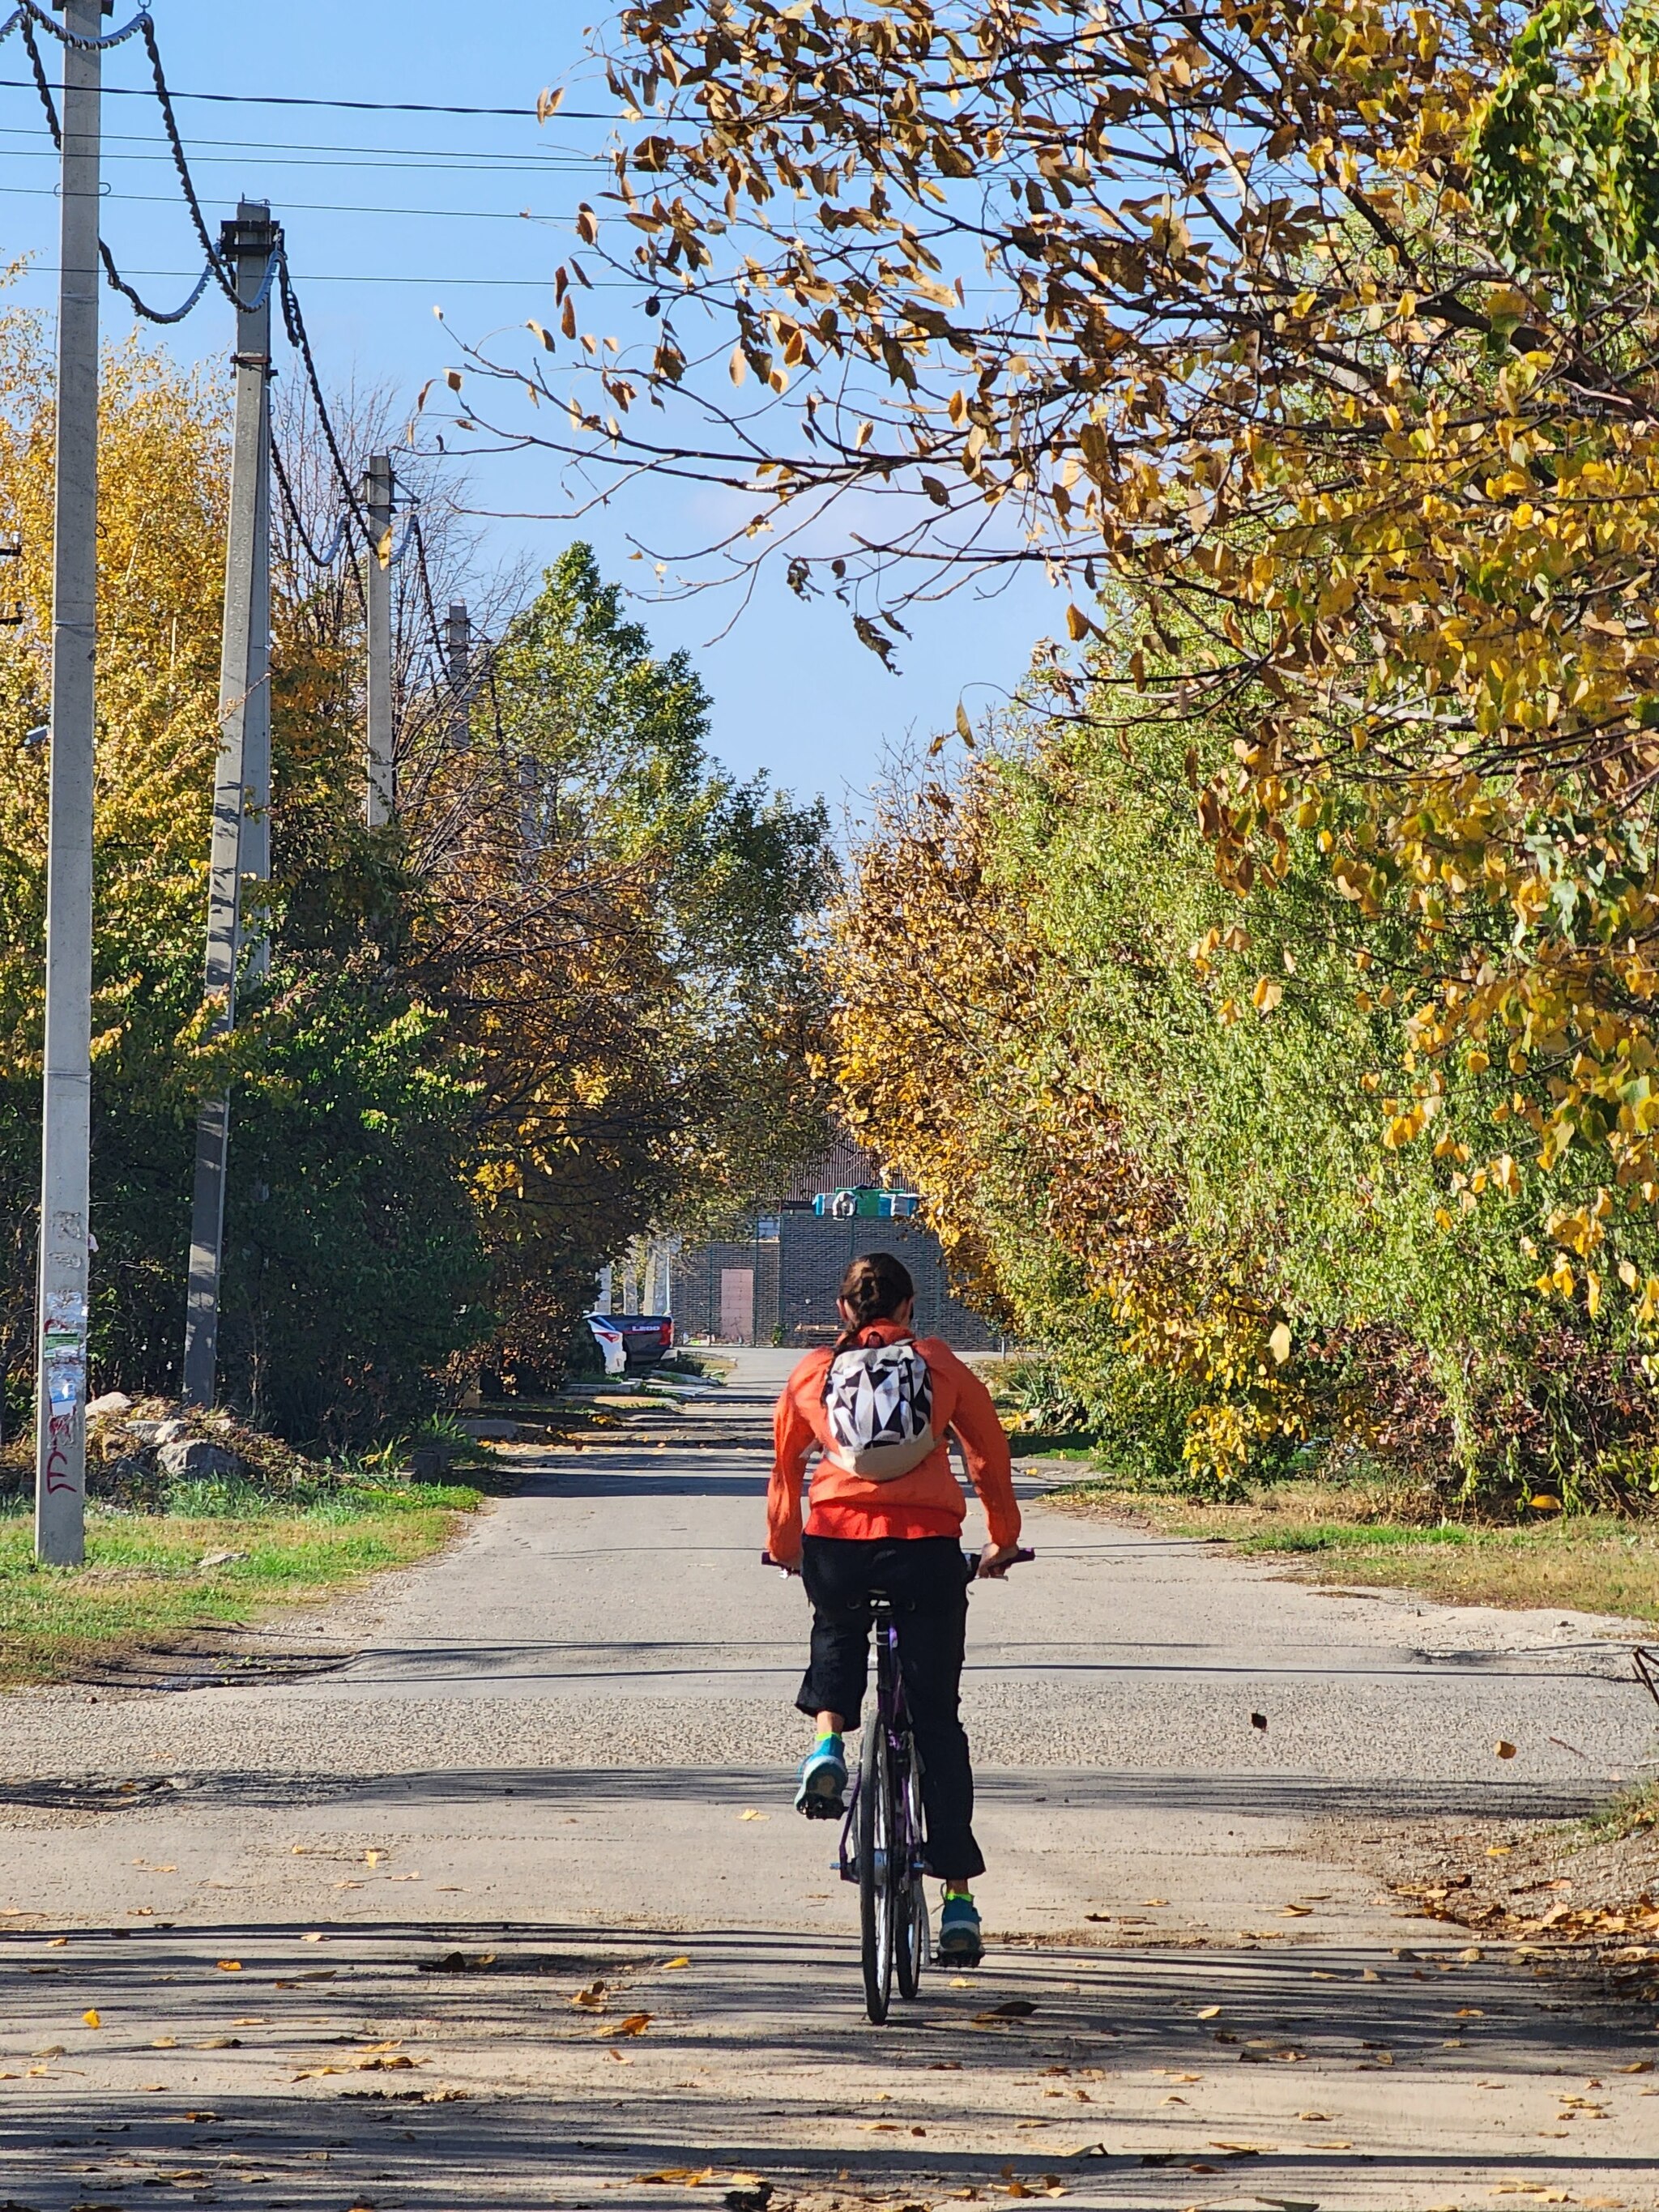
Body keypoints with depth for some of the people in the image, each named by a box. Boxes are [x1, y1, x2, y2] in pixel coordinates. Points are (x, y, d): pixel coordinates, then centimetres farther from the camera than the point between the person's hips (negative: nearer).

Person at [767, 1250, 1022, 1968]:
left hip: (835, 1546, 1)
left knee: (837, 1632, 37)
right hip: (926, 1546, -1)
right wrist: (1002, 1542, 33)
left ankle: (827, 1743, 9)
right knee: (937, 1720, 8)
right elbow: (990, 1454, 19)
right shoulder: (940, 1365, 13)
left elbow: (786, 1464, 24)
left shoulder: (814, 1371, 15)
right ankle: (958, 1898, 3)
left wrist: (784, 1544, 40)